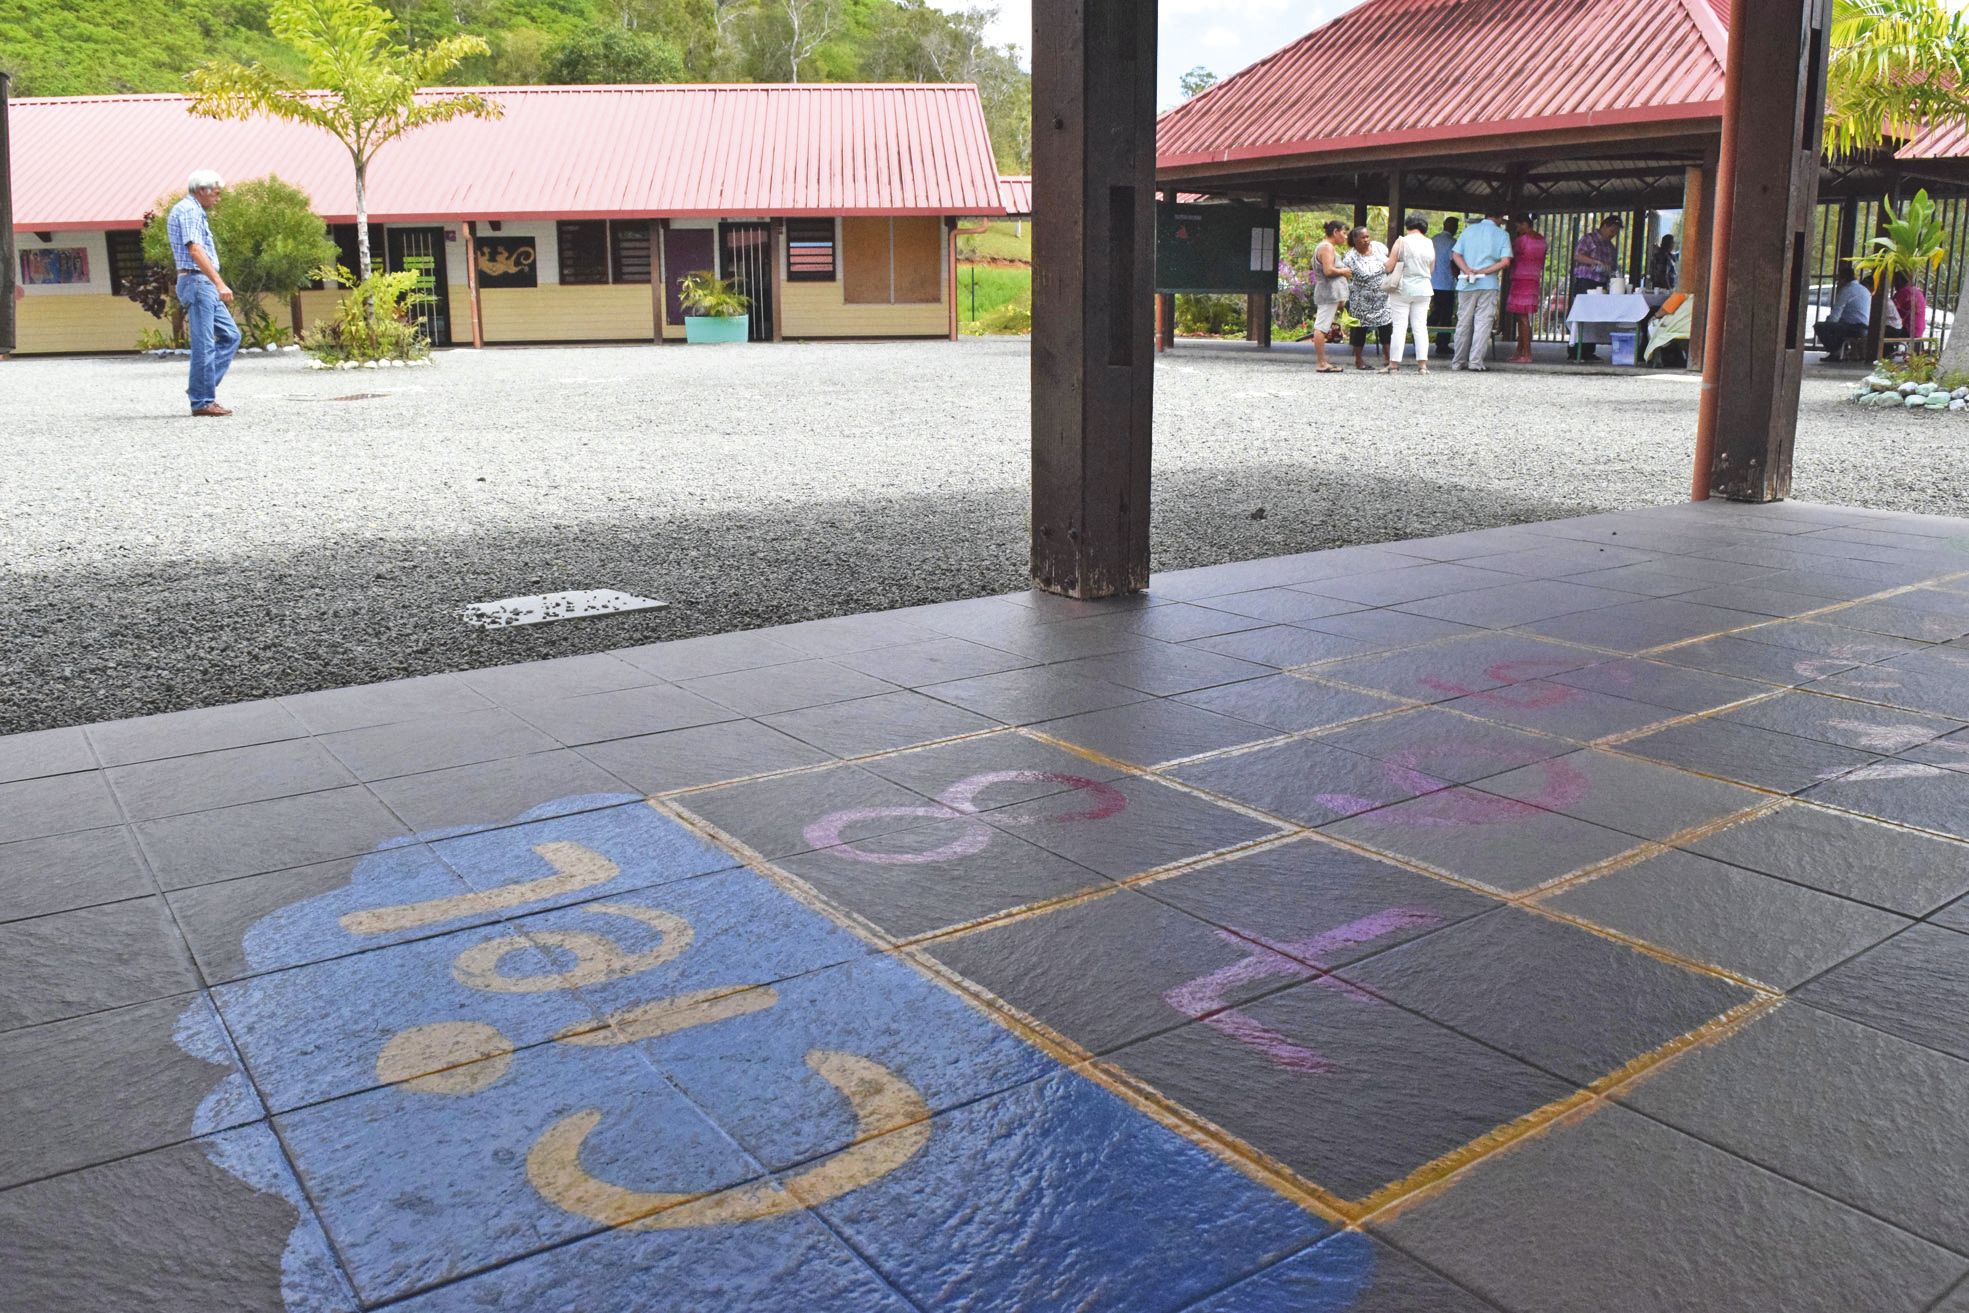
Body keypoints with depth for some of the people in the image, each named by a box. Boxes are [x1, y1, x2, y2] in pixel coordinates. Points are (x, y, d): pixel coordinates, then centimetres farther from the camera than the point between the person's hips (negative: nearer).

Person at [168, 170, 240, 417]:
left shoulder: (193, 211, 22)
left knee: (230, 335, 11)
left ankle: (201, 389, 9)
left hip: (205, 286, 10)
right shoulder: (188, 210, -10)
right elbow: (195, 250, -21)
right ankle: (202, 402, -5)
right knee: (204, 344, -8)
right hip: (196, 281, -10)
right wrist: (219, 283, -27)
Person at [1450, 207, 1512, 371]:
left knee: (1463, 323, 9)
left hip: (1466, 285, 2)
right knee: (1482, 323, 1)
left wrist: (1468, 271, -11)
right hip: (1488, 285, -2)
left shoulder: (1469, 230, 7)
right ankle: (1475, 362, -4)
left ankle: (1458, 362, 11)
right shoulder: (1502, 235, -1)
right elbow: (1505, 261, -11)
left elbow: (1457, 255, -1)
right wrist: (1483, 271, -10)